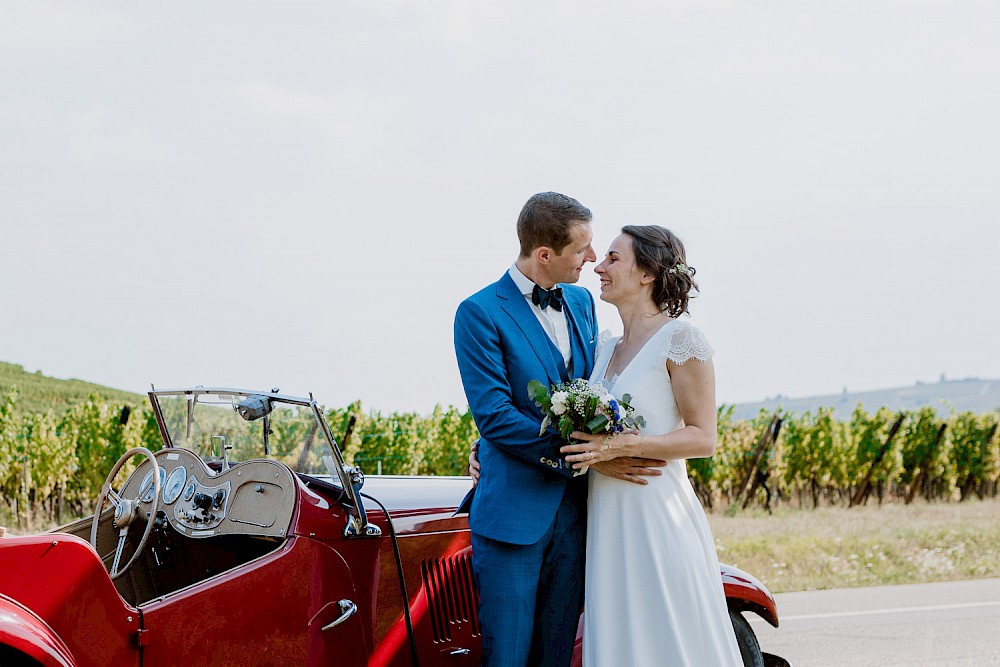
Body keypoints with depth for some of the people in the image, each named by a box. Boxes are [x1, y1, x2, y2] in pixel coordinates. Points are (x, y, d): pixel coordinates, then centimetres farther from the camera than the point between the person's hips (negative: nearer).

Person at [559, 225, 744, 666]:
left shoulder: (679, 338, -7)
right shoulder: (606, 349, 14)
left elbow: (703, 437, -10)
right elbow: (589, 428, 21)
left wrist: (623, 446, -21)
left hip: (658, 518, -7)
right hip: (609, 524, 7)